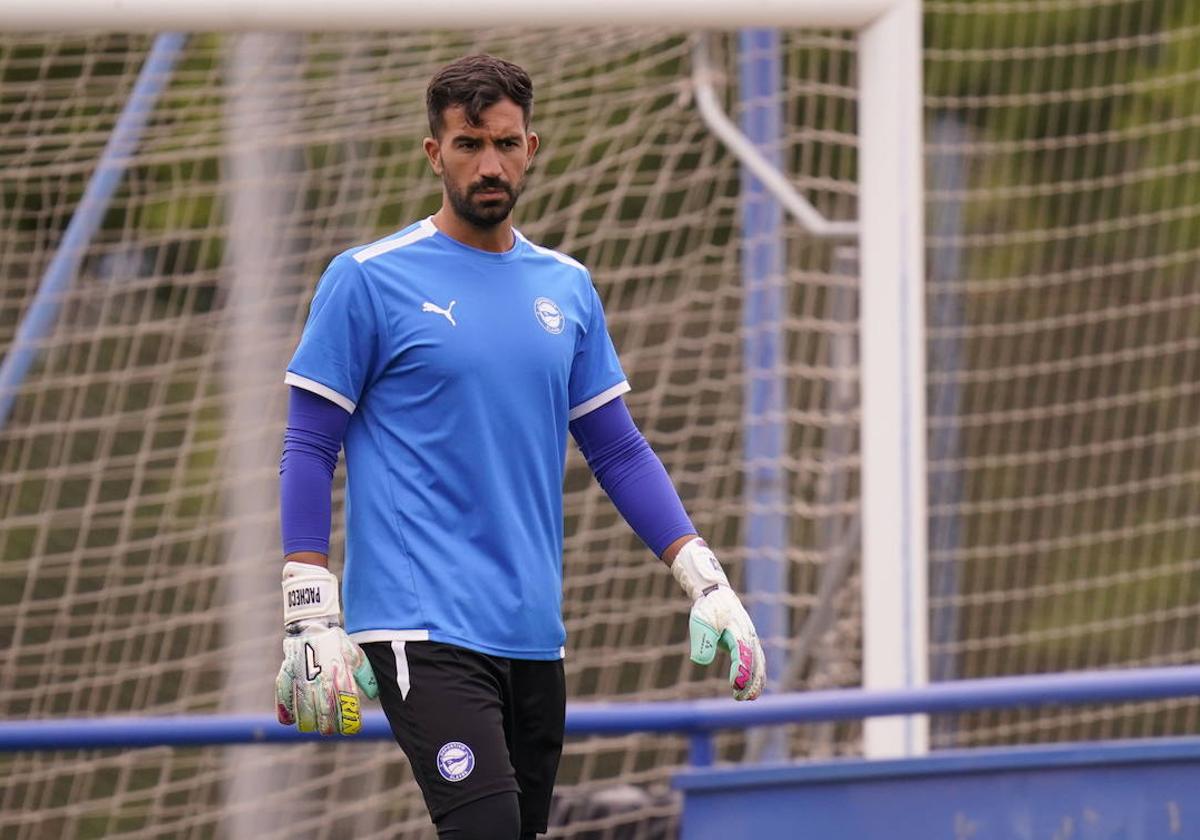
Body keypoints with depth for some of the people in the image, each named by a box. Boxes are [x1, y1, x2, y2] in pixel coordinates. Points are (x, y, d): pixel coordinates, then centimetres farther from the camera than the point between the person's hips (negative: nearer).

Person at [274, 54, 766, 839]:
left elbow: (619, 449, 18)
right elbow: (309, 451, -2)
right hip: (422, 629, -6)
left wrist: (707, 583, 9)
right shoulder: (369, 278, -2)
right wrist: (311, 620, -10)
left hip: (534, 636, 6)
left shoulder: (567, 288, 13)